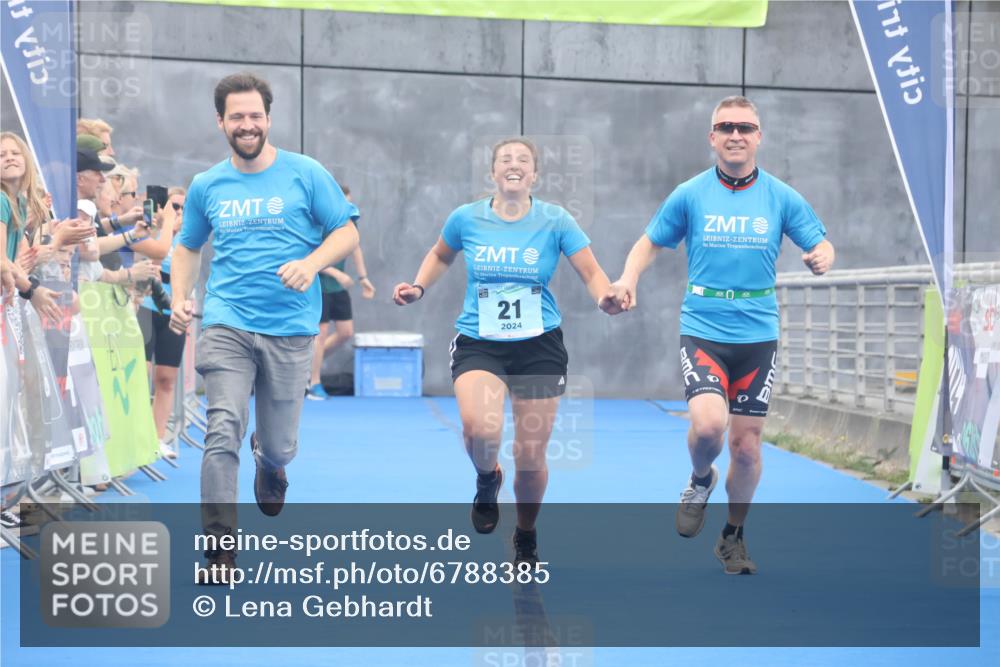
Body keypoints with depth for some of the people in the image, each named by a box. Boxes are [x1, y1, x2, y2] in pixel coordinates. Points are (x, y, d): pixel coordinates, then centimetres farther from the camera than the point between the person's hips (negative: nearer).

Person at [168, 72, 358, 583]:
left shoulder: (306, 174, 0)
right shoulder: (206, 186, 8)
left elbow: (347, 233, 3)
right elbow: (188, 247, 21)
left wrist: (311, 263, -17)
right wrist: (179, 299, 4)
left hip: (289, 328, -1)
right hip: (226, 324, 1)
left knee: (279, 445, 7)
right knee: (222, 432, -14)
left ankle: (269, 463, 47)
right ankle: (219, 551, -8)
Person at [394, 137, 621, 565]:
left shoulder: (555, 221, -4)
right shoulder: (466, 218, 0)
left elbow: (592, 274, -5)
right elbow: (440, 256, 20)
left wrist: (607, 297, -26)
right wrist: (418, 288, 4)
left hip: (539, 347, 0)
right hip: (478, 344, 0)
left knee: (531, 457, 3)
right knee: (480, 429, -29)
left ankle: (526, 539, 33)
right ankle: (487, 480, 9)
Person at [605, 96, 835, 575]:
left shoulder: (781, 197, 1)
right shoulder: (690, 195, -1)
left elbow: (821, 245, 6)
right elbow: (650, 243, 9)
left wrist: (821, 258, -19)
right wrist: (628, 279, -10)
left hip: (757, 336, 2)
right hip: (702, 331, -1)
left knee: (746, 446, 6)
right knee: (708, 424, -24)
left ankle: (733, 537, 29)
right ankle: (700, 480, 12)